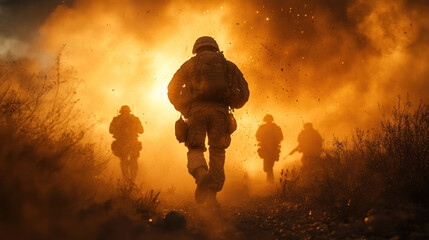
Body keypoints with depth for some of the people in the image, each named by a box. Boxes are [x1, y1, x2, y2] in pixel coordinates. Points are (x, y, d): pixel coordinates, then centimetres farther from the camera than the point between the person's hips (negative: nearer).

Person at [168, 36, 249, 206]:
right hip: (219, 111, 1)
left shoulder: (190, 64, 18)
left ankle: (201, 175, -27)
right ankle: (211, 193, -6)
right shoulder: (227, 65, 20)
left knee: (195, 149, 7)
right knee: (217, 152, 7)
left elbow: (173, 89, 12)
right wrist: (233, 105, 27)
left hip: (197, 109, -1)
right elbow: (244, 91, 13)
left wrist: (182, 109, 22)